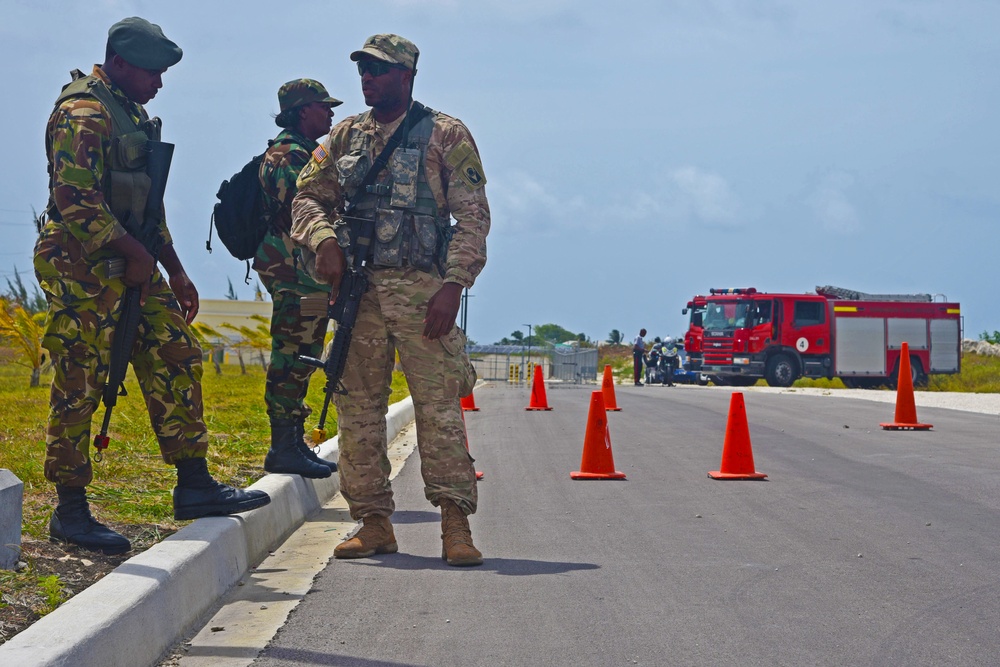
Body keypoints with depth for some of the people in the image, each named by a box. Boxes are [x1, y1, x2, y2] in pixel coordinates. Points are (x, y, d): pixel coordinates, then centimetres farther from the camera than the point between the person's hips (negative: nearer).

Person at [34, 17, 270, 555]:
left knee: (176, 360, 6)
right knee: (78, 389, -4)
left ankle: (194, 486, 11)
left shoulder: (130, 112, 17)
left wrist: (174, 269, 20)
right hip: (83, 267, -10)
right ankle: (70, 511, 3)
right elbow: (76, 201, -23)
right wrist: (135, 252, -16)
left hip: (129, 264, 10)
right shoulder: (83, 113, -14)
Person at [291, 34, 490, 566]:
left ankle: (456, 526, -8)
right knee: (358, 408, 5)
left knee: (439, 405, -9)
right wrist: (324, 240, -7)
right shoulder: (346, 136, 15)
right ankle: (373, 523, 12)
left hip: (421, 289, -5)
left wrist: (453, 285, -14)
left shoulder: (446, 136, 1)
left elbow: (473, 218, -3)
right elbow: (309, 196, 16)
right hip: (357, 289, 5)